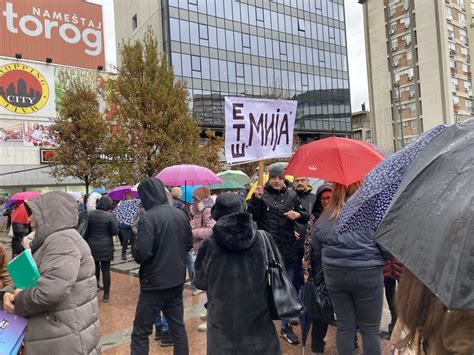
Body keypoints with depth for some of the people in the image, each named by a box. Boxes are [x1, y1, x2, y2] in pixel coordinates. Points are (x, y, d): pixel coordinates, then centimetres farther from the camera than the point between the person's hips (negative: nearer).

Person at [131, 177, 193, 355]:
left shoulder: (148, 218, -18)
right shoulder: (181, 214, 3)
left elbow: (142, 254, -23)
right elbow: (189, 244, 13)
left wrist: (135, 248, -3)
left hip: (154, 283, -6)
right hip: (177, 280, 6)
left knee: (140, 332, 7)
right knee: (178, 326, 18)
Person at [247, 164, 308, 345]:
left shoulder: (291, 195, 6)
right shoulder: (262, 194, -4)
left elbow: (305, 216, 11)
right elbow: (251, 216, -14)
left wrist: (298, 214, -11)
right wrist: (255, 199, -28)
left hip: (288, 251, 4)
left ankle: (286, 327, 31)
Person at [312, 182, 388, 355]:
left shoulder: (323, 219, 0)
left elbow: (316, 253, 8)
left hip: (334, 276, 3)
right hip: (368, 275, -3)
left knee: (344, 327, 16)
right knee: (370, 329, 12)